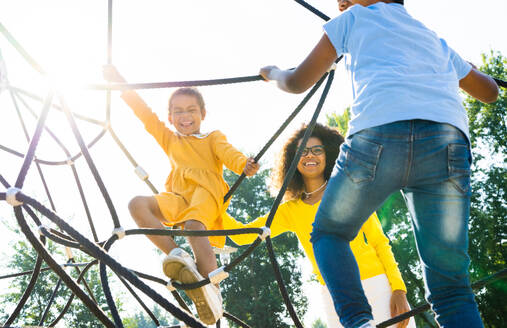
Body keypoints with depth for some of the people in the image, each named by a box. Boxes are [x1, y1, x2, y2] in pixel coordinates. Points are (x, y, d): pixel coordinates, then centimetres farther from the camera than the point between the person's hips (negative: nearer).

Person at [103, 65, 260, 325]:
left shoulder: (213, 138, 21)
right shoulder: (169, 140, 31)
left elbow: (227, 153, 0)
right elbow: (145, 115, 28)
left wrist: (243, 164, -25)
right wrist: (120, 83, 24)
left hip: (207, 192, -4)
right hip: (177, 198, 4)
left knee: (194, 224, -36)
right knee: (138, 204, -23)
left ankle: (211, 293, -40)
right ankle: (176, 254, -36)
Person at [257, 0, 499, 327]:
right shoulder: (436, 40, 36)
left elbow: (298, 82, 27)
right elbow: (490, 91, 48)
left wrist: (274, 73, 49)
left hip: (379, 133, -3)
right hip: (448, 143, 3)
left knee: (328, 234, 20)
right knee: (451, 288, 6)